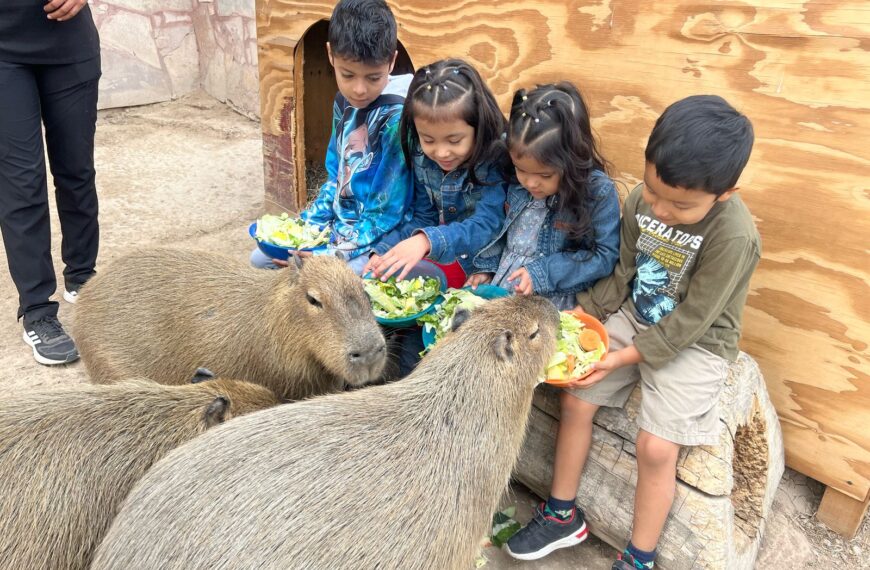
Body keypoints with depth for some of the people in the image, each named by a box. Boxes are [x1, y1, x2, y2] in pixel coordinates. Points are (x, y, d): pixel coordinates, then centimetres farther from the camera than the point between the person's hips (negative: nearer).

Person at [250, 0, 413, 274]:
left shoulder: (397, 117, -23)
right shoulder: (344, 102, 1)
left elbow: (387, 213, -22)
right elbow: (335, 178, 12)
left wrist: (334, 253, -26)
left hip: (381, 236, -7)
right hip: (340, 222, 8)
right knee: (261, 256, 9)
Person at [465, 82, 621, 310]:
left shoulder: (599, 192, -14)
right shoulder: (515, 180, -2)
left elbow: (606, 256, -11)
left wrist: (543, 273, -18)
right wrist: (487, 267, 2)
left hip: (555, 302, -5)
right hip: (497, 287, 5)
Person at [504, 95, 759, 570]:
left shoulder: (735, 238, -28)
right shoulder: (642, 201, -12)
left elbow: (689, 321, -22)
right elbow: (622, 274, 1)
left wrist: (625, 357, -23)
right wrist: (581, 314, -9)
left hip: (694, 343, -5)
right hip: (635, 318, 6)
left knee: (655, 447, -15)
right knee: (575, 398, -1)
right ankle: (562, 515, 18)